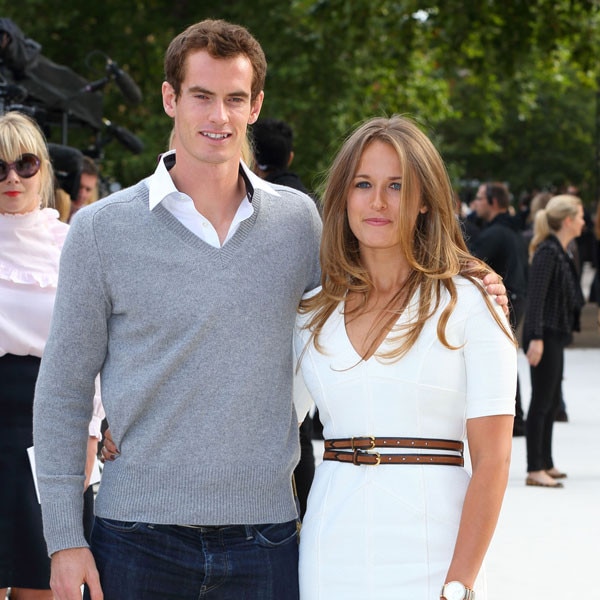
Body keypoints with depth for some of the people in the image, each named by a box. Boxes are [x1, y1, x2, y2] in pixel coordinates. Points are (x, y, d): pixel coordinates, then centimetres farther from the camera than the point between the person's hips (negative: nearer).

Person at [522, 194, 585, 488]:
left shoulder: (561, 252, 14)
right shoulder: (548, 252, -16)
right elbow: (536, 296, -21)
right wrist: (536, 338, -26)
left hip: (555, 336, 10)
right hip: (545, 335, -10)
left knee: (552, 402, 14)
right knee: (542, 402, -7)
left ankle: (545, 464, 22)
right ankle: (535, 470, -4)